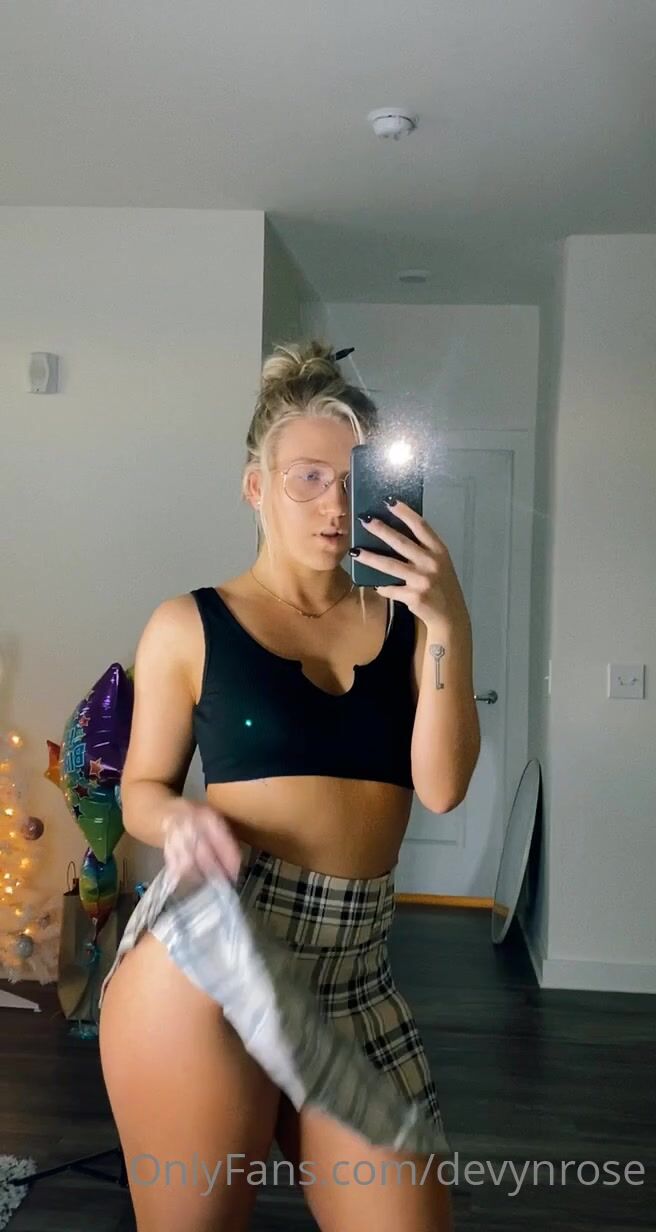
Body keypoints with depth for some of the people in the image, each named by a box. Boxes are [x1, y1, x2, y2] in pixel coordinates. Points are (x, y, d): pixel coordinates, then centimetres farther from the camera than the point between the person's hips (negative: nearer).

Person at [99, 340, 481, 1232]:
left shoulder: (402, 623, 4)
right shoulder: (190, 626, 0)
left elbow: (442, 787, -4)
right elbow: (142, 788, 6)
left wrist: (449, 626, -13)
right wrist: (181, 820, -16)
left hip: (355, 975, 3)